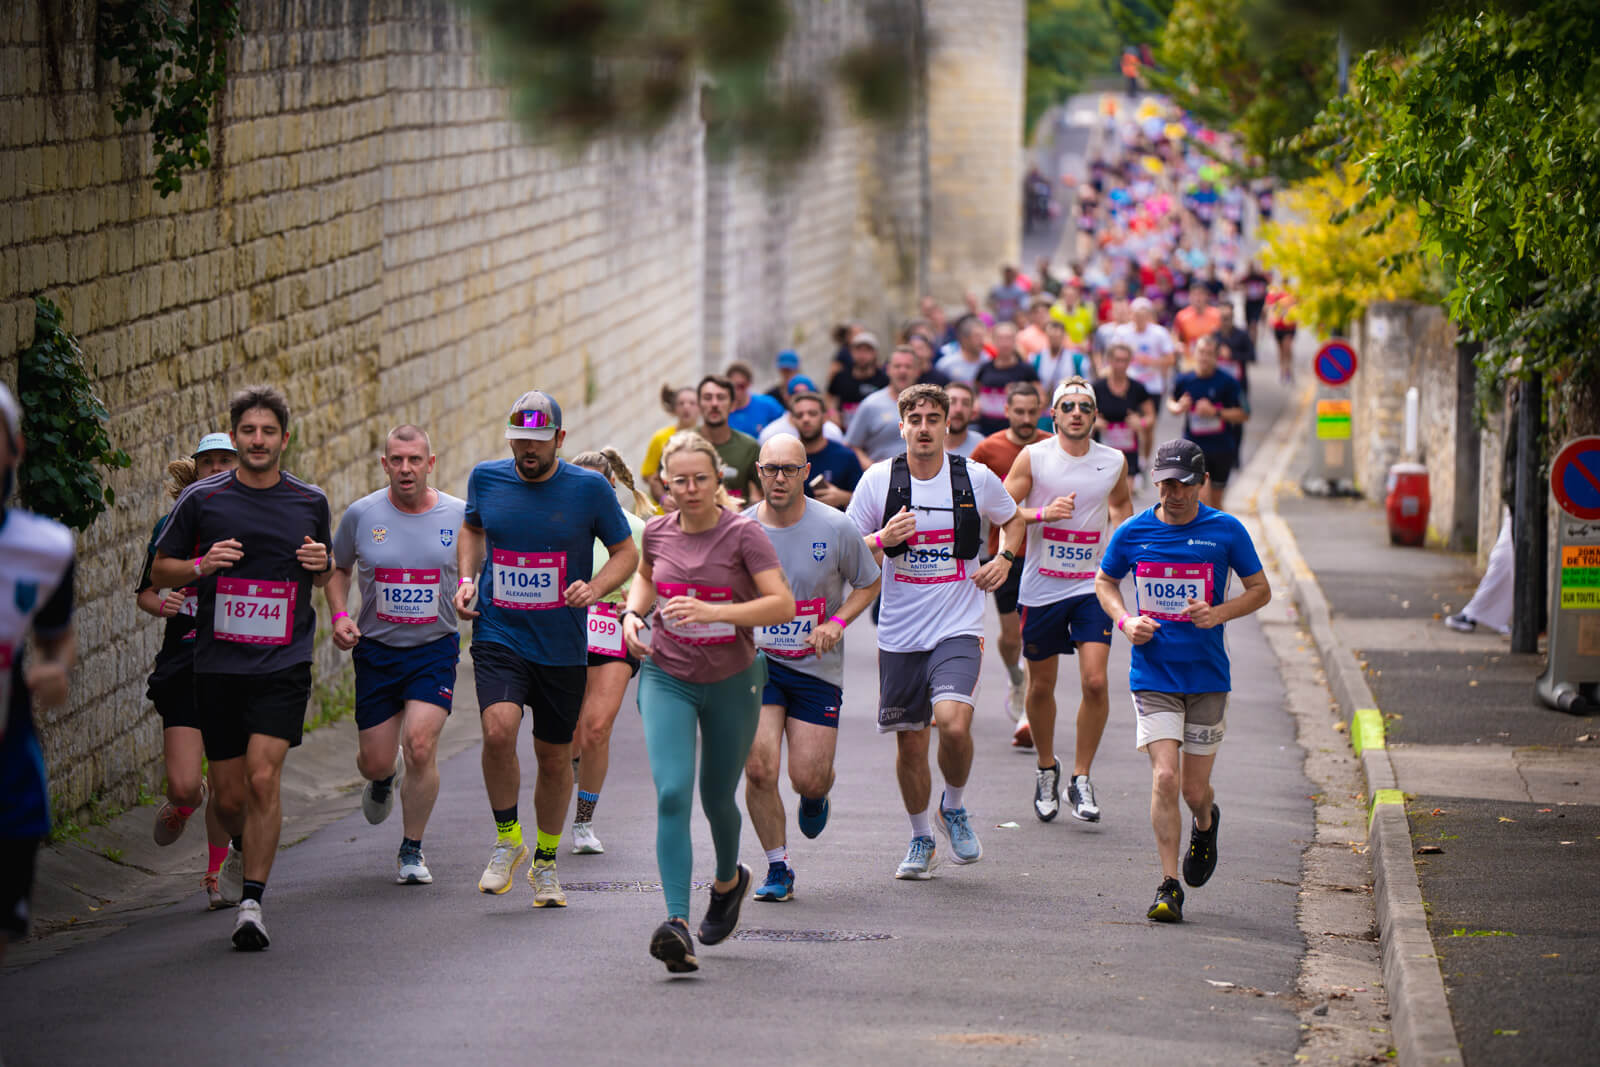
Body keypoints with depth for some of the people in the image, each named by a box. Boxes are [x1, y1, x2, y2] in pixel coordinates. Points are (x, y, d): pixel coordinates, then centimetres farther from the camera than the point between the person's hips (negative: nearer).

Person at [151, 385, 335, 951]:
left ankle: (251, 902, -12)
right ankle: (243, 848, 40)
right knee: (230, 796, 5)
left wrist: (322, 565, -5)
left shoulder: (310, 502, 5)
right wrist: (201, 565, -12)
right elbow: (159, 570, 8)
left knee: (263, 777, -17)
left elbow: (326, 575, 19)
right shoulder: (202, 499, 0)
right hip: (218, 666, 1)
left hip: (283, 666, -1)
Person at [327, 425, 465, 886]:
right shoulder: (361, 514, -3)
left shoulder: (459, 515, -4)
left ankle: (412, 850, 2)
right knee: (374, 761, 4)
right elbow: (337, 569, 13)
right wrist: (339, 615, -3)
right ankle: (385, 777, 45)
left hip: (435, 648, -1)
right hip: (376, 649, 1)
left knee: (420, 746, -17)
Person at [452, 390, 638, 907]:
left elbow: (626, 553, 4)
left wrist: (594, 588, -15)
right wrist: (466, 579, 6)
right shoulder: (486, 478, 1)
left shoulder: (590, 488, -6)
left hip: (562, 647, 0)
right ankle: (507, 840, -2)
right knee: (499, 730, -24)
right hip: (498, 637, 0)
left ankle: (545, 863, 31)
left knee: (554, 758, 9)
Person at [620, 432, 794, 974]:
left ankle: (729, 880, 48)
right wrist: (633, 612, 0)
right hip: (667, 678, 2)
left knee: (717, 799, 13)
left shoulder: (743, 533, -14)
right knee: (671, 793, -18)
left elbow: (783, 604, -22)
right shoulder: (657, 532, -2)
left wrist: (713, 612, -32)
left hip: (732, 681, -1)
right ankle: (677, 924, -25)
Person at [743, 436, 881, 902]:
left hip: (816, 668, 0)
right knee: (759, 768, -14)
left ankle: (815, 796, 38)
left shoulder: (835, 528, -8)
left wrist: (836, 624, -10)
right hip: (757, 661, 0)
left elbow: (867, 585, 6)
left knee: (808, 778, -3)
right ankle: (778, 868, 5)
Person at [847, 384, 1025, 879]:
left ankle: (955, 807, 6)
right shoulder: (878, 480, -2)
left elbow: (1011, 519, 20)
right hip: (900, 634, 2)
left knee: (953, 722, -23)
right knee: (910, 742, 7)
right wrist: (882, 539, -14)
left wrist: (1004, 558, 1)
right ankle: (921, 838, 29)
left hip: (958, 629, -1)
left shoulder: (976, 478, -1)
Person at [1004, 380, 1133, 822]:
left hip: (1092, 586, 1)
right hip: (1041, 587, -1)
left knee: (1095, 681, -13)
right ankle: (1046, 767, 33)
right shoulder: (1034, 457, -6)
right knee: (1041, 685, 9)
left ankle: (1081, 778, -1)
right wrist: (1043, 512, -21)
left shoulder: (1113, 462, 2)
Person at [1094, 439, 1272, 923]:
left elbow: (1260, 590, 5)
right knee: (1165, 779, -14)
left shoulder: (1226, 531, -3)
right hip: (1153, 678, 0)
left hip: (1208, 678, 0)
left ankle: (1205, 824, 43)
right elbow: (1104, 581, 16)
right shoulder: (1132, 533, 0)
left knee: (1194, 790, 5)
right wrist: (1124, 620, -4)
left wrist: (1220, 613, -13)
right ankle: (1169, 886, -5)